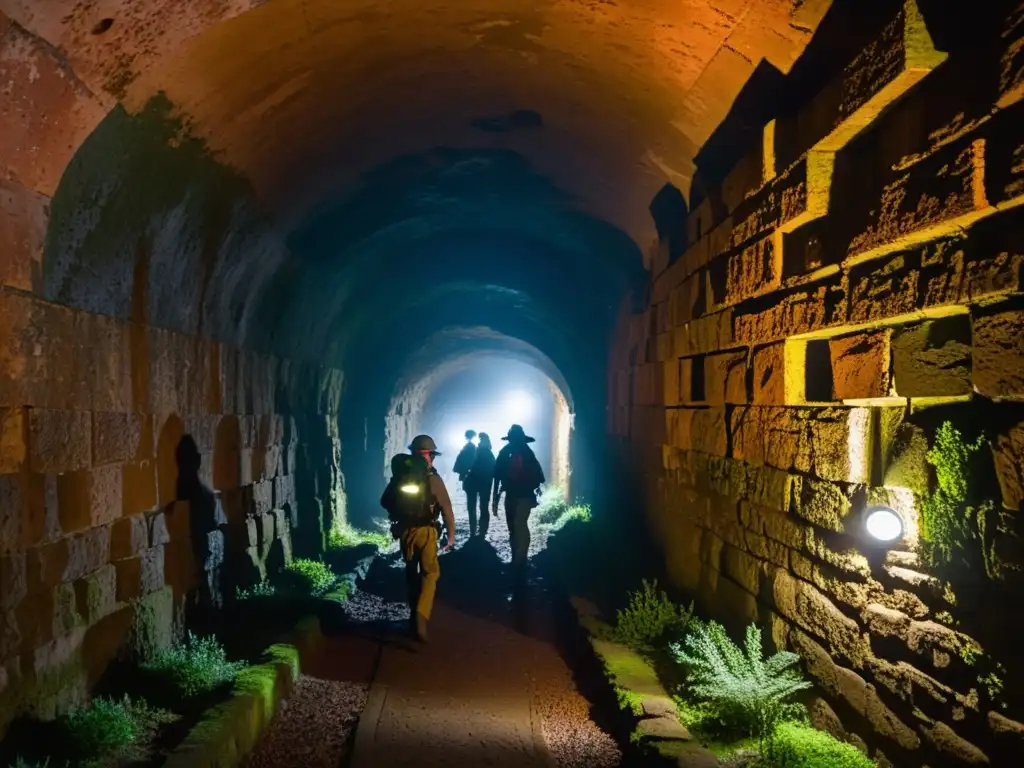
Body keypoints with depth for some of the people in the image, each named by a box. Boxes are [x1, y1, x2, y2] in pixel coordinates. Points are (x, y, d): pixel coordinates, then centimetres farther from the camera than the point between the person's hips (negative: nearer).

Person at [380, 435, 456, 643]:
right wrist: (451, 535, -2)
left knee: (411, 571, 20)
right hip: (425, 532, -4)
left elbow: (385, 502, 10)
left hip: (404, 531, 4)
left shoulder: (400, 477, 1)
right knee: (430, 573, 2)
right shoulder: (433, 479, -12)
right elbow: (446, 509, -11)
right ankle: (420, 617, -17)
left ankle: (415, 615, 31)